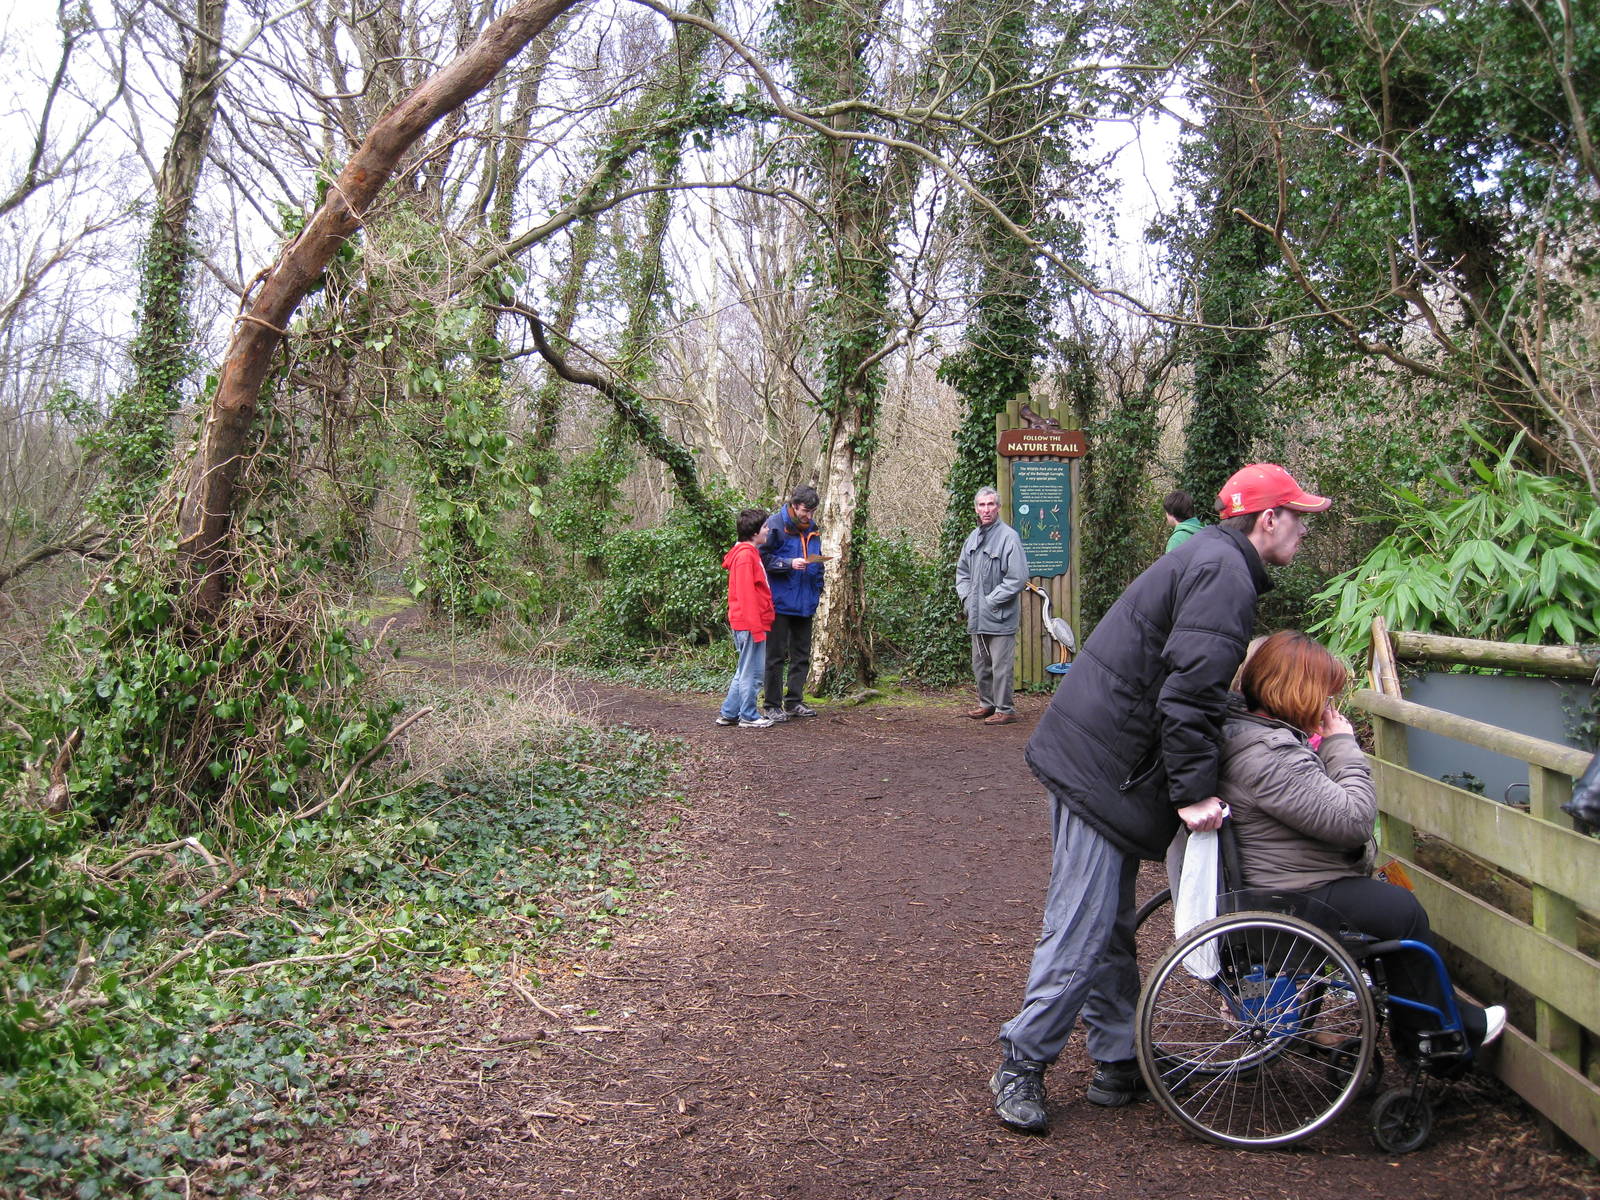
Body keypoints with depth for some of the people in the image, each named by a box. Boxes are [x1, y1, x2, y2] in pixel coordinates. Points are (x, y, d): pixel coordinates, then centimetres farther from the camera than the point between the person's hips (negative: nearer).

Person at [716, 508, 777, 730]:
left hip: (750, 623, 10)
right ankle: (748, 717, 6)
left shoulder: (749, 553, 17)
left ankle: (729, 713, 21)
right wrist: (756, 626, -20)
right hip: (751, 623, -10)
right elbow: (746, 594, -19)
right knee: (752, 672, -2)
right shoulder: (745, 555, -14)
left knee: (746, 671, 16)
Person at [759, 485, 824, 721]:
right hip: (780, 602, -7)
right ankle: (772, 706, 5)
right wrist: (789, 563, -21)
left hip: (805, 603, 7)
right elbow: (763, 557, -11)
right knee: (776, 655, -1)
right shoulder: (775, 524, -9)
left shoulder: (812, 529, 12)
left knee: (802, 655, 12)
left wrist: (818, 589, 14)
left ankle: (794, 701, 22)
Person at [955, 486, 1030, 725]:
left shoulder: (1008, 537, -13)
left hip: (1001, 616, -8)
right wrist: (966, 597, 7)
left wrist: (991, 601, -15)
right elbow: (962, 571, 22)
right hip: (977, 616, 8)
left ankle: (1004, 709, 7)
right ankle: (987, 703, 31)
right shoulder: (973, 537, 10)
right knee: (980, 665, 17)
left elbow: (1018, 578, -17)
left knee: (1001, 666, -3)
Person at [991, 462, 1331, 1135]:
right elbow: (1190, 691, -24)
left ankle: (1118, 1063, 26)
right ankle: (1021, 1064, 5)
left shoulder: (1209, 559, 19)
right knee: (1082, 927, -5)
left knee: (1108, 925, 16)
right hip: (1103, 768, -11)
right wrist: (1194, 790, -22)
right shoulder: (1224, 573, -14)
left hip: (1088, 754, 11)